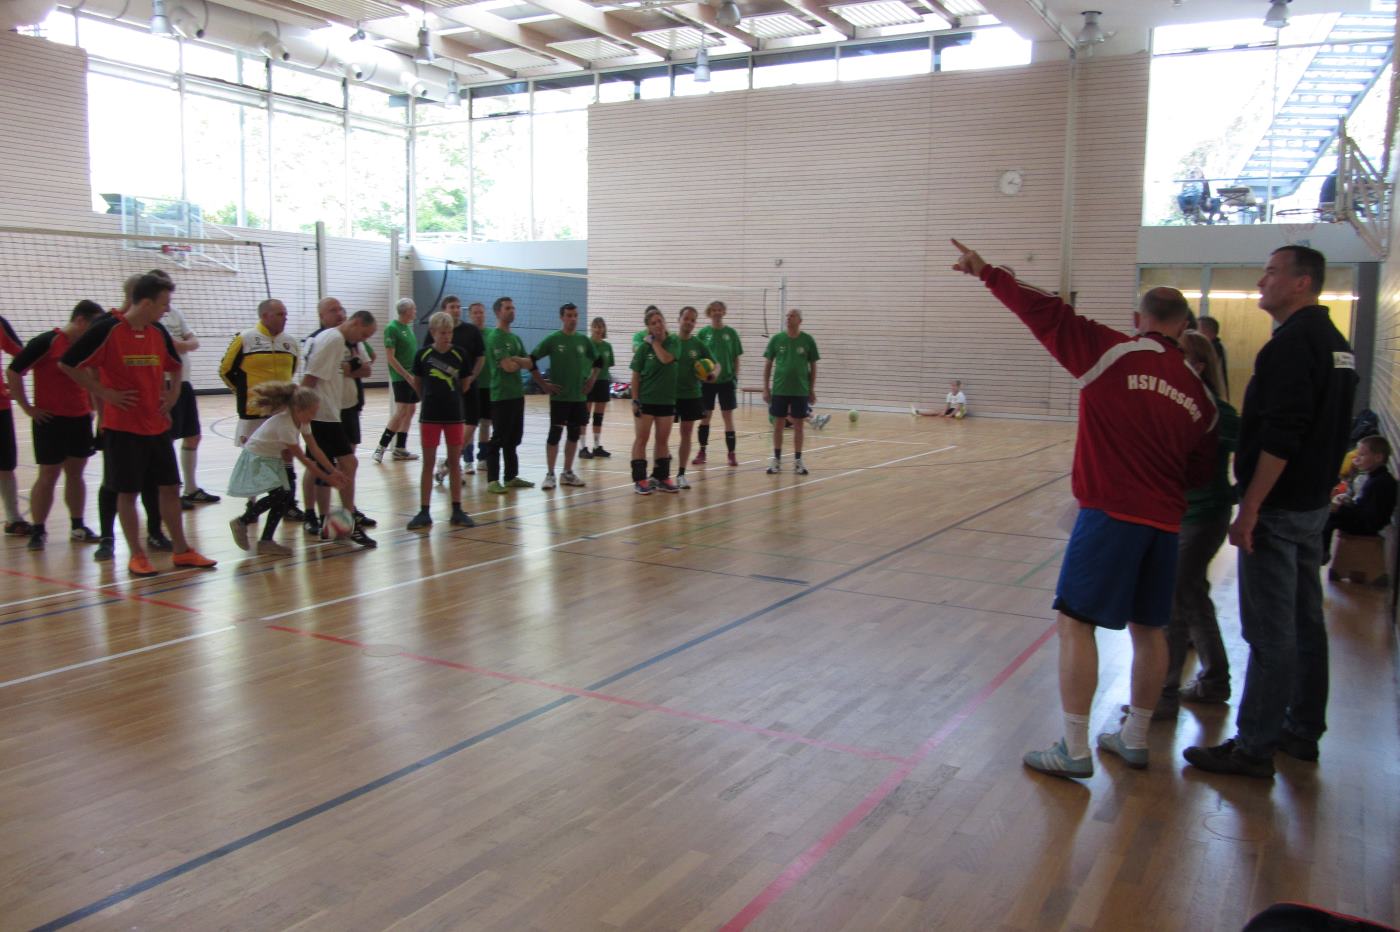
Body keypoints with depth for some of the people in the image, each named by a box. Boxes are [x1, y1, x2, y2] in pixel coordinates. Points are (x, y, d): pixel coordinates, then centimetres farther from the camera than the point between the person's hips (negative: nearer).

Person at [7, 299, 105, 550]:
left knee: (75, 473, 11)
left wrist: (92, 406, 13)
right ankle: (37, 530, 10)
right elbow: (13, 372, -10)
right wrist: (28, 408, -9)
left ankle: (78, 527, 19)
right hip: (50, 420, -5)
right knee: (48, 476, 0)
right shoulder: (46, 342, -11)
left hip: (80, 419, 6)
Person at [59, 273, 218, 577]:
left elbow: (175, 367, 24)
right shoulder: (108, 330, -12)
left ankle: (181, 550, 17)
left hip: (157, 425, 6)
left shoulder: (159, 333, 6)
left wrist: (172, 394, 9)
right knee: (127, 492, 2)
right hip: (122, 426, -6)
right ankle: (136, 555, 13)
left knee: (170, 487, 8)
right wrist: (104, 393, -12)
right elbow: (67, 364, -10)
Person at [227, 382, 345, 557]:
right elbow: (303, 459, -24)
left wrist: (333, 471, -5)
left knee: (286, 495, 0)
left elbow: (315, 449, 0)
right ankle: (242, 522, -4)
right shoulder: (284, 425, -30)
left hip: (272, 460, 9)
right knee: (279, 494, -23)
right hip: (255, 459, -9)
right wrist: (327, 478, -19)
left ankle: (266, 541, 6)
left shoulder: (301, 420, -5)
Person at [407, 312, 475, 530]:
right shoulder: (423, 354, -5)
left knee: (454, 462, 7)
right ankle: (424, 512, 9)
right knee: (428, 463, 4)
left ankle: (457, 511, 15)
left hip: (455, 414, 1)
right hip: (430, 415, -1)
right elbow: (417, 384, 7)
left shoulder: (459, 354, -3)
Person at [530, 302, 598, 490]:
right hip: (559, 396, -4)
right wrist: (543, 384, -7)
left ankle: (567, 473, 18)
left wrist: (591, 380, 9)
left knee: (574, 434, 8)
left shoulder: (584, 340, 6)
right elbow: (531, 360, -5)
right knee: (555, 433, -5)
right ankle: (550, 474, 2)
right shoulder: (552, 340, -6)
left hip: (579, 396, 4)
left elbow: (597, 361, 21)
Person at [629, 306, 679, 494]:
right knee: (641, 439, 0)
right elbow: (636, 375, -4)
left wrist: (655, 342, -11)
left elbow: (666, 359, -21)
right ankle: (639, 480, 4)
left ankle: (661, 478, 20)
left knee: (663, 440, 10)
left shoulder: (673, 342, -1)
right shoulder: (644, 347, -5)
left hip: (667, 400, 3)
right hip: (645, 399, -2)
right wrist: (634, 400, -9)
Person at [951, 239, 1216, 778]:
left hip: (1110, 512, -6)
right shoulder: (1198, 393, 10)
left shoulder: (1113, 353, -6)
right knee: (1148, 629, 17)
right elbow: (1199, 472, 15)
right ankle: (1134, 739, 31)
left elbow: (1046, 314, -7)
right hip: (1165, 521, 6)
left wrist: (987, 274, 1)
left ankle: (1074, 750, 2)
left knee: (1076, 623, 0)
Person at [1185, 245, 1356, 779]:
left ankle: (1254, 747, 3)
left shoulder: (1292, 343, -17)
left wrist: (1250, 507, -21)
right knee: (1306, 622, 16)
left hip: (1279, 509, -10)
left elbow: (1280, 436, -24)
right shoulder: (1336, 343, 13)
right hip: (1314, 503, 10)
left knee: (1269, 632, -4)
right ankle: (1303, 730, 28)